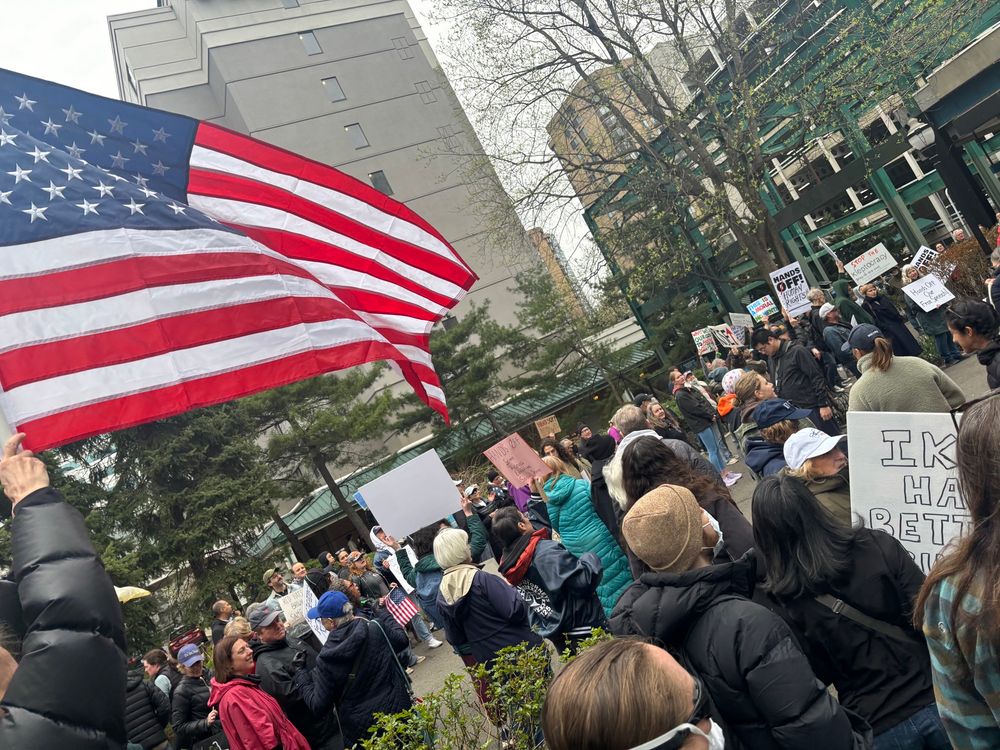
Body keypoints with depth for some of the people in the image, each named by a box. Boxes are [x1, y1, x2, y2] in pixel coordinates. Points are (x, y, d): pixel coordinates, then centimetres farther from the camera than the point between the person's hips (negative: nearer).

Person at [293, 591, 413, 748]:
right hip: (400, 709, 1)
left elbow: (318, 706, -9)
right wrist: (388, 618, 22)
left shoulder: (326, 658, -17)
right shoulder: (376, 629, -14)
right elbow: (402, 639, 5)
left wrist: (301, 676, 5)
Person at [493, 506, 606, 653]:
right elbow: (583, 581, -28)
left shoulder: (508, 565, -2)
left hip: (554, 634, 7)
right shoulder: (547, 551, -26)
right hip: (584, 628, -7)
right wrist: (590, 559, -10)